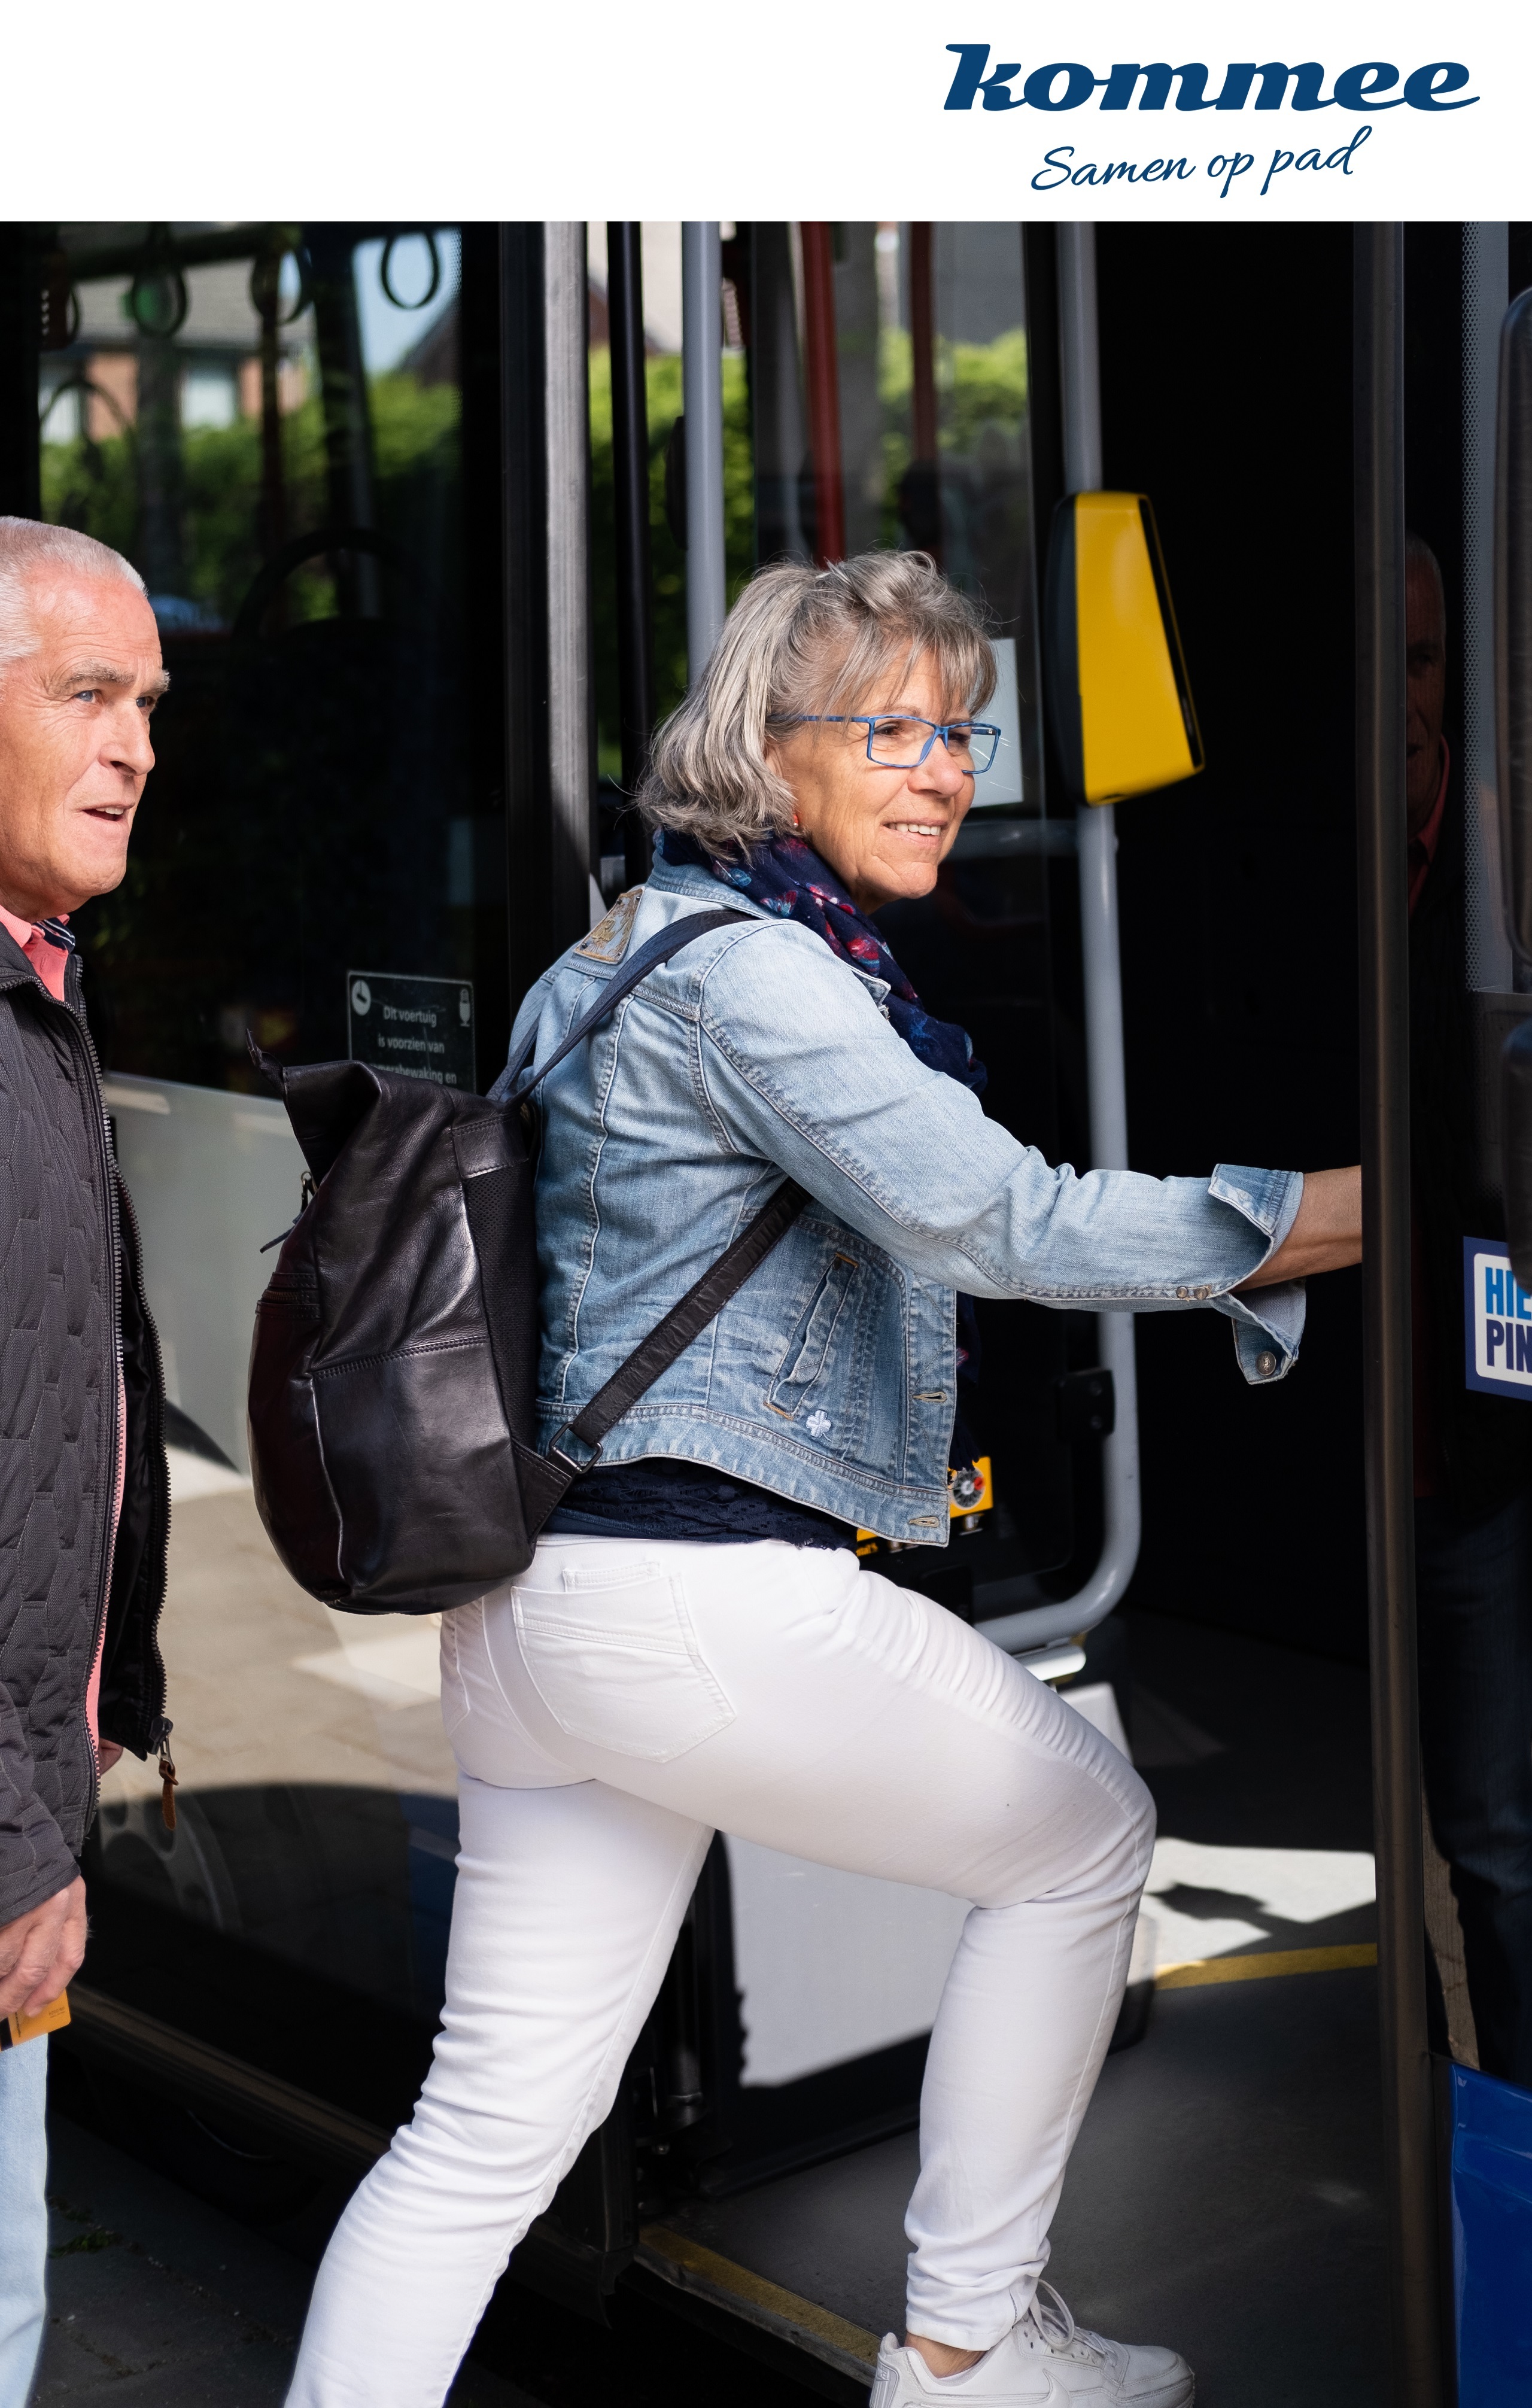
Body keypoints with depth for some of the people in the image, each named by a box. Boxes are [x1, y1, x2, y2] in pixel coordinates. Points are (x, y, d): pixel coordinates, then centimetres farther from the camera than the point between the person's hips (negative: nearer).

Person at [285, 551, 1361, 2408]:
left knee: (491, 2131, 10)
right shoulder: (748, 971, -13)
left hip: (534, 1604, 9)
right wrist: (1377, 1206, -20)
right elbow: (997, 1220, -22)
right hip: (695, 1599, -9)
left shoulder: (624, 947, 18)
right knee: (1082, 1833, 13)